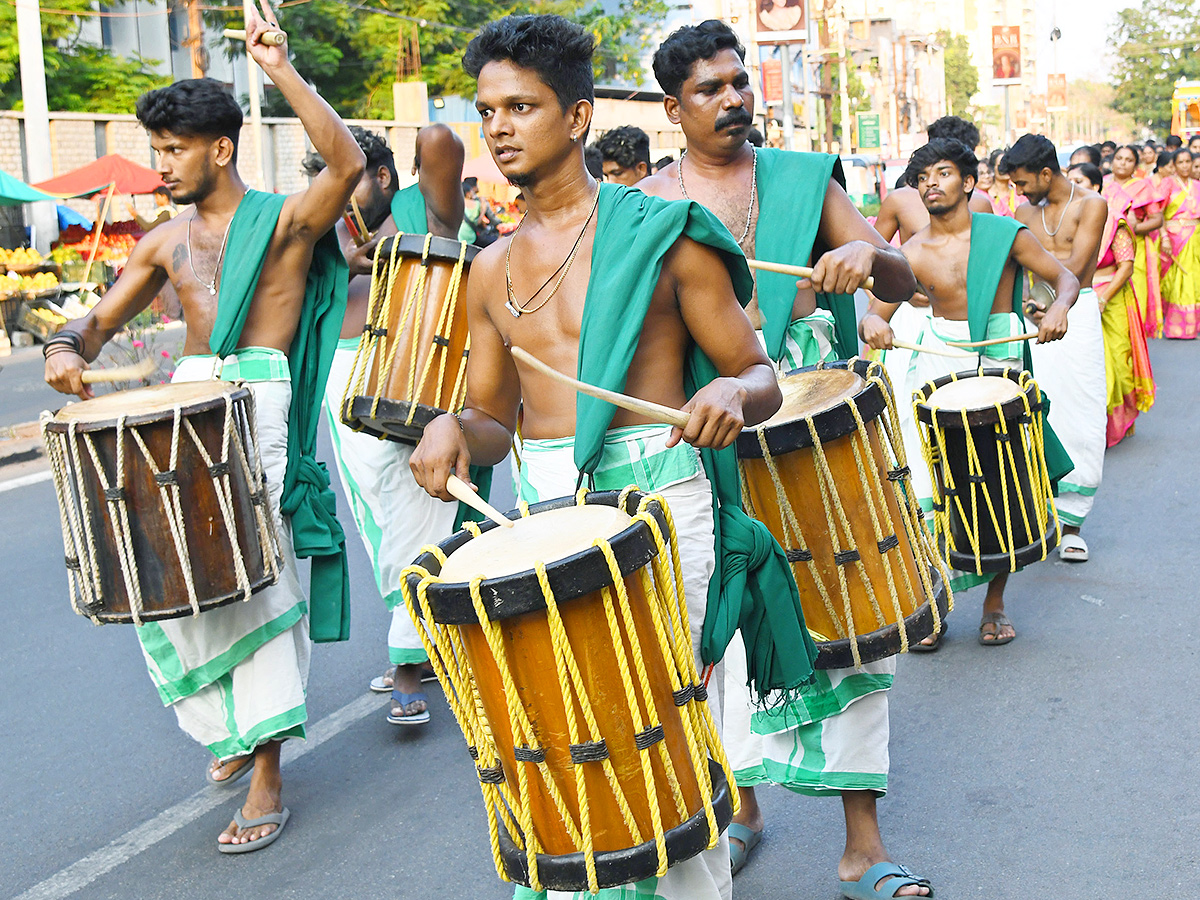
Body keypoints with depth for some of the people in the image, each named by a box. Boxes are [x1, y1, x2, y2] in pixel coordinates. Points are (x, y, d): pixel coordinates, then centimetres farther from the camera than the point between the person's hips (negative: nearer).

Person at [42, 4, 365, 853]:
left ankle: (267, 773, -3)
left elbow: (347, 163, -19)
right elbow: (100, 320, 18)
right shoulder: (167, 240, 16)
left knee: (252, 575, -9)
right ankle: (238, 724, 28)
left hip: (259, 404, -6)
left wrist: (281, 69, -20)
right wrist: (68, 349, -5)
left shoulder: (283, 219, -1)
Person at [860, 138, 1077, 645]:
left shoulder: (1005, 235, -2)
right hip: (936, 366, 0)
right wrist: (872, 323, -26)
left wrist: (1058, 307, -19)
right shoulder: (913, 253, 0)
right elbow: (872, 316, -1)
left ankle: (994, 603, 18)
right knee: (924, 490, -8)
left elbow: (1066, 278, 4)